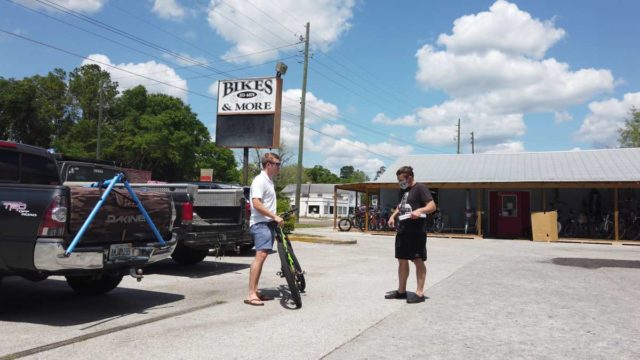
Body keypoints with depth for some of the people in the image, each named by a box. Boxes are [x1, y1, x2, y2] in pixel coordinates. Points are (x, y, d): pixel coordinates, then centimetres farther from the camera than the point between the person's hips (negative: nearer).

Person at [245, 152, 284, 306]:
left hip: (269, 223, 10)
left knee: (262, 256, 11)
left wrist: (275, 218, 26)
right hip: (260, 223, -10)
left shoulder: (269, 181, 18)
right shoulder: (260, 181, -12)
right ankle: (251, 295, -20)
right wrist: (275, 217, -22)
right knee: (260, 255, -19)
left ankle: (255, 291, 17)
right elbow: (256, 204, -22)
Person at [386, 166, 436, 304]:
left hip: (416, 231, -8)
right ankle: (401, 291, 23)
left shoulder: (420, 188, -9)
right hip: (402, 230, 9)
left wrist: (420, 210, -35)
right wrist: (393, 215, 17)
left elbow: (432, 206, -18)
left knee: (418, 260, -2)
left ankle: (420, 293, 5)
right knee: (402, 260, 13)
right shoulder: (403, 190, 17)